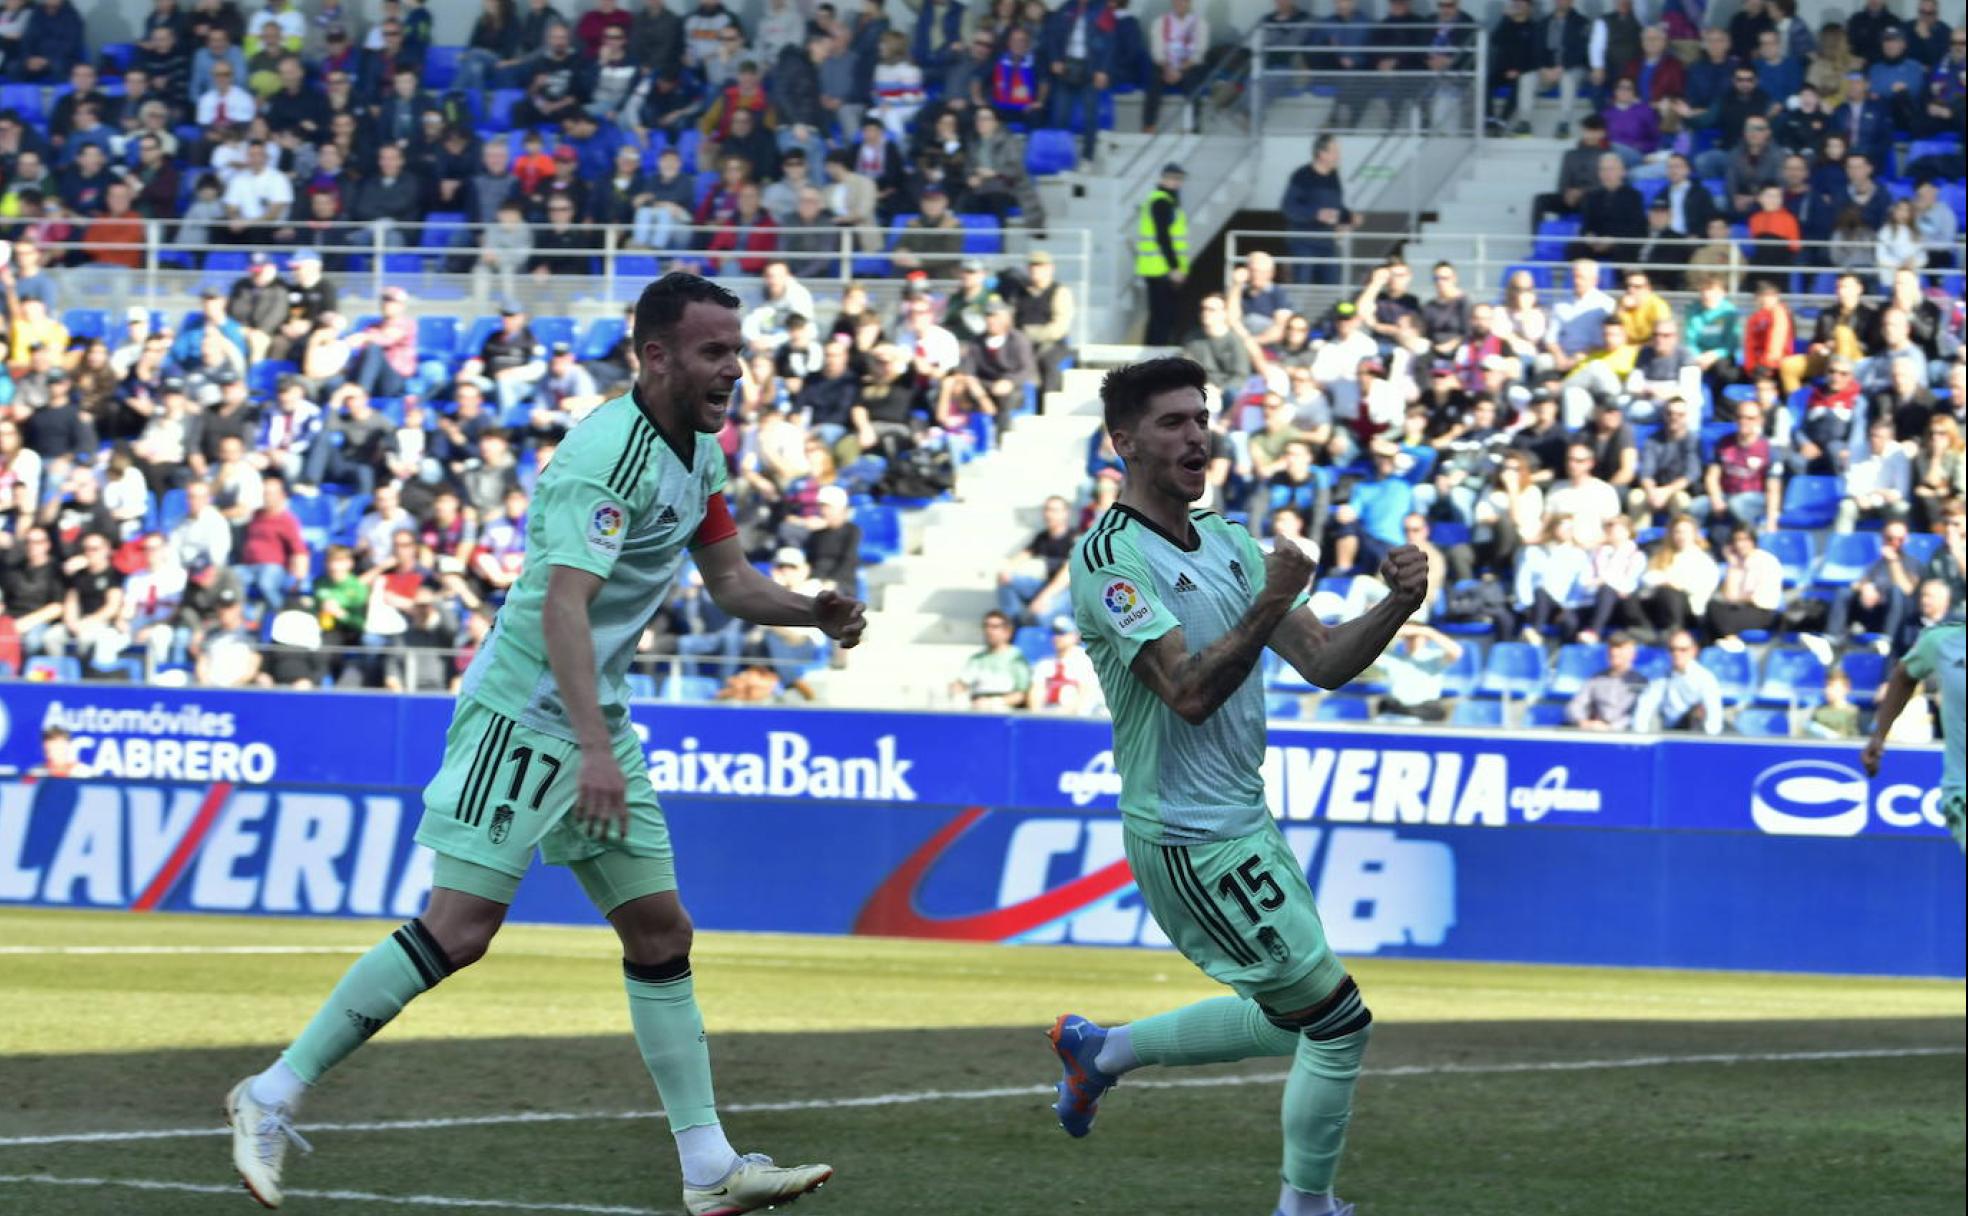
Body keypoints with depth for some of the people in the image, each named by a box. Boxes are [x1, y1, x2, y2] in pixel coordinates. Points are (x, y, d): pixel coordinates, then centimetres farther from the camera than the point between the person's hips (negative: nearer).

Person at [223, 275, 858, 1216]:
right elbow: (564, 603, -32)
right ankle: (271, 1098, -5)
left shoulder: (697, 452, 9)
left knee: (660, 932, 6)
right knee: (457, 932, -13)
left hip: (596, 725, 9)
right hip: (521, 715, -9)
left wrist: (813, 610, -1)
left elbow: (730, 580, 20)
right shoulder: (610, 455, -22)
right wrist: (594, 749, -41)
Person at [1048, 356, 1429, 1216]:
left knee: (1293, 1022, 21)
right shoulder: (1110, 557, -16)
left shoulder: (1227, 541, 10)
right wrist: (1269, 606, -33)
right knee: (1337, 1019, -8)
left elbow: (1322, 661, 6)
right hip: (1188, 838, -9)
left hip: (1245, 822, 9)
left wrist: (1398, 605, -11)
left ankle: (1102, 1049, 34)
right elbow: (1188, 693, -25)